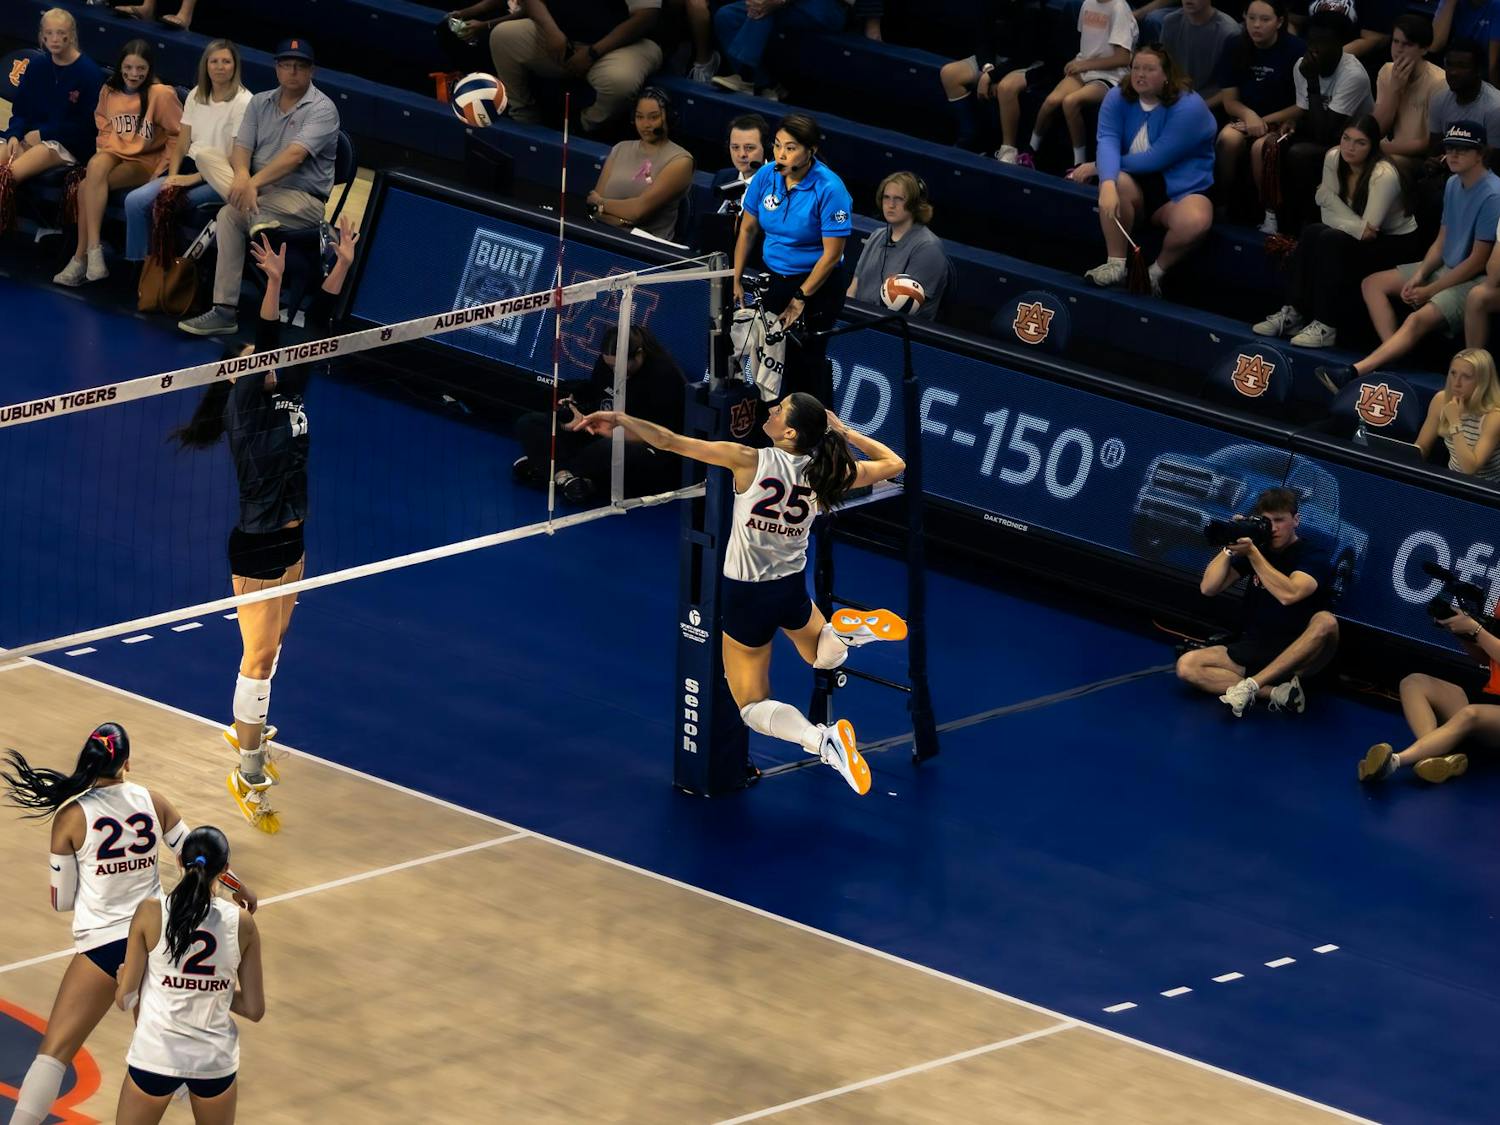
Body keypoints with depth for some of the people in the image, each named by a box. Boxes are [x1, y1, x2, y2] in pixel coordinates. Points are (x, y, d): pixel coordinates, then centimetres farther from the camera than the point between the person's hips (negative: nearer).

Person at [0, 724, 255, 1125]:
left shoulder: (71, 816, -10)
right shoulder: (152, 802, 0)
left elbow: (61, 900, -3)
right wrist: (240, 888, 29)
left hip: (103, 945, -4)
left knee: (54, 1051, -8)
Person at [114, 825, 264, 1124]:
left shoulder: (151, 912, -10)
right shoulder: (242, 923, -5)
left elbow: (125, 999, -6)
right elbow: (254, 1009, 0)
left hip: (155, 1054, -2)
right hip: (216, 1058, 2)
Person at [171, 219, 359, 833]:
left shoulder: (288, 394, 3)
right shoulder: (243, 407, -16)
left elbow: (313, 331, -1)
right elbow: (263, 350, -31)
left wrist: (342, 263, -7)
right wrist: (274, 282, -40)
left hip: (291, 540, 8)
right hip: (257, 548, -8)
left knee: (271, 645, 22)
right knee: (260, 656, -5)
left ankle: (243, 731, 41)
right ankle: (248, 777, 0)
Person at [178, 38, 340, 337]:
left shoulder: (322, 108, -7)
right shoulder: (260, 103, 13)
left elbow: (295, 155, -21)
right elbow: (241, 149, 2)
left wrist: (254, 182, -32)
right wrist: (243, 176, -22)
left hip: (304, 199, -6)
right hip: (260, 192, 6)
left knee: (231, 212, -30)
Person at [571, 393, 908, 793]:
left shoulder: (750, 461, -21)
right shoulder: (825, 474, -8)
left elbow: (670, 442, -22)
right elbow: (893, 463, 9)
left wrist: (618, 418, -12)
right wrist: (844, 432, 9)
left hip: (747, 597, -4)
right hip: (793, 591, 4)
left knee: (753, 706, 8)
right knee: (824, 656, 35)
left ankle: (824, 740, -22)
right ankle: (850, 628, -3)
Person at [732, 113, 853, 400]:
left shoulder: (829, 189, -19)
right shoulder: (766, 176, -5)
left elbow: (832, 255, -14)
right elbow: (748, 229, 10)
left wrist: (800, 298, -10)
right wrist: (737, 280, 8)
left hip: (817, 286, -5)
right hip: (773, 279, 5)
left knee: (805, 362, -3)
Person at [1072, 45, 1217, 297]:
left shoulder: (1188, 107, -18)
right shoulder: (1118, 99, -3)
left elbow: (1156, 159, -22)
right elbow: (1108, 142, -20)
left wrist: (1097, 168, -15)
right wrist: (1107, 182, -42)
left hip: (1181, 189, -3)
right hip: (1137, 183, 3)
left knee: (1194, 222, -36)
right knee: (1116, 183, -34)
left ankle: (1157, 271, -6)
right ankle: (1116, 265, -20)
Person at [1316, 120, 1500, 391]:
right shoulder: (1453, 185, 8)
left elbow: (1478, 262, -19)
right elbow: (1441, 242, 13)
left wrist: (1430, 291, -15)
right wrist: (1419, 276, -6)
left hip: (1475, 280, -10)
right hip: (1445, 268, 10)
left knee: (1419, 319, -32)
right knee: (1373, 284, 4)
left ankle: (1354, 372, -46)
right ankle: (1394, 354, -18)